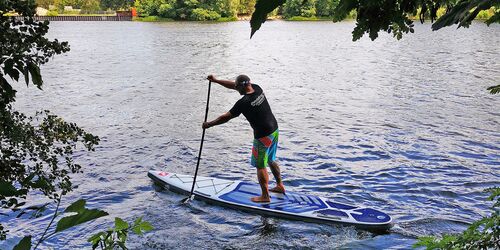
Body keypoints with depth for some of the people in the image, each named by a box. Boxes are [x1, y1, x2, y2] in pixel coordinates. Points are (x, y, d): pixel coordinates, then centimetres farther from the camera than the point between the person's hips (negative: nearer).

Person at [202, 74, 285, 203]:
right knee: (270, 160, 24)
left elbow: (226, 117, -13)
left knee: (260, 165, 4)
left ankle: (265, 196, 10)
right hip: (274, 130, 9)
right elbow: (233, 85, 13)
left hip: (263, 136, -8)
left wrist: (209, 124, 1)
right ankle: (280, 186, 35)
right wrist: (216, 80, 17)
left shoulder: (243, 102, -22)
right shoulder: (257, 89, 1)